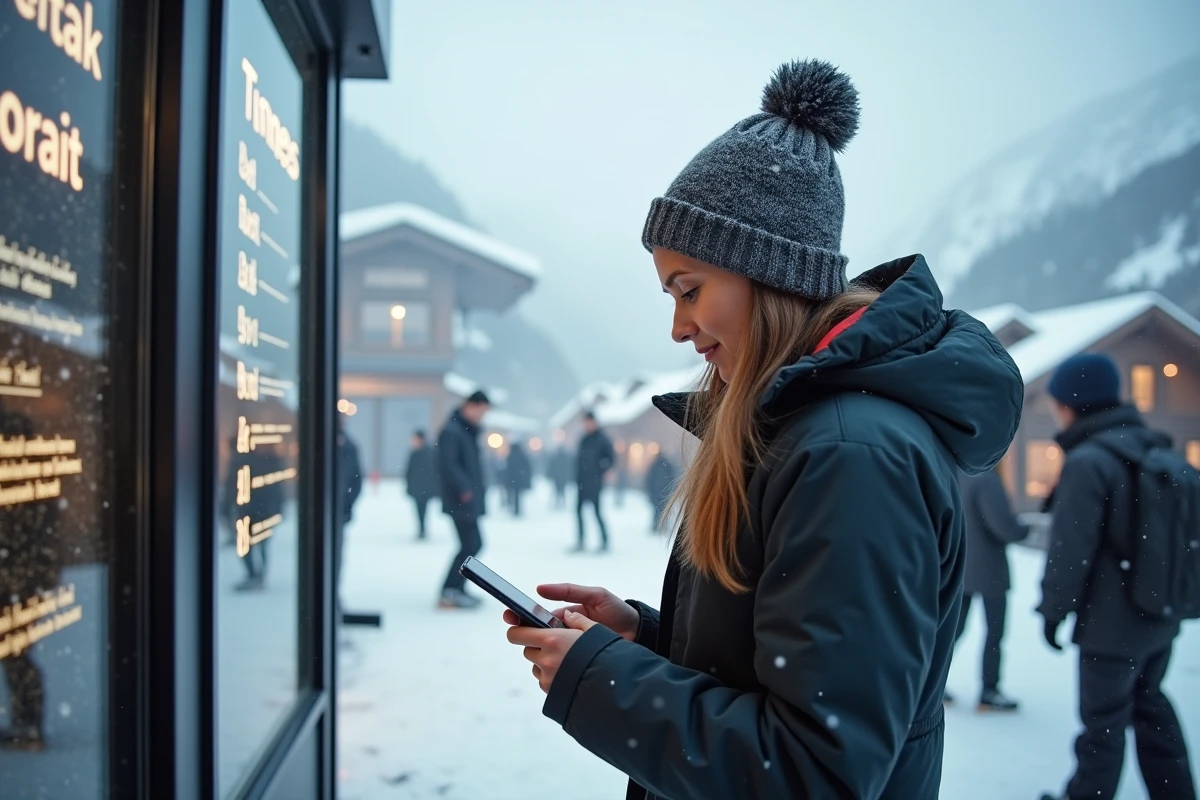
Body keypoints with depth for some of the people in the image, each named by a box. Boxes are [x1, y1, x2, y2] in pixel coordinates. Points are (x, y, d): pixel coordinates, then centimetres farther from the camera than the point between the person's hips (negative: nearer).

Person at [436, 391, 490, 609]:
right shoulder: (451, 431, -15)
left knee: (472, 544, 12)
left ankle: (455, 590, 20)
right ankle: (450, 593, -2)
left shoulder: (469, 431, 16)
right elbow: (448, 466, -23)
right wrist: (464, 488, -23)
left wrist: (477, 489, 10)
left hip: (470, 500, 10)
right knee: (471, 544, -8)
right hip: (460, 500, -10)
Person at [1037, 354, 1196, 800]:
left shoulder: (1088, 460, -20)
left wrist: (1053, 610, -9)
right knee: (1149, 704, 22)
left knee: (1103, 721, 4)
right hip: (1159, 613, 8)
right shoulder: (1155, 449, 5)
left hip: (1112, 622, -8)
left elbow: (1070, 550, -21)